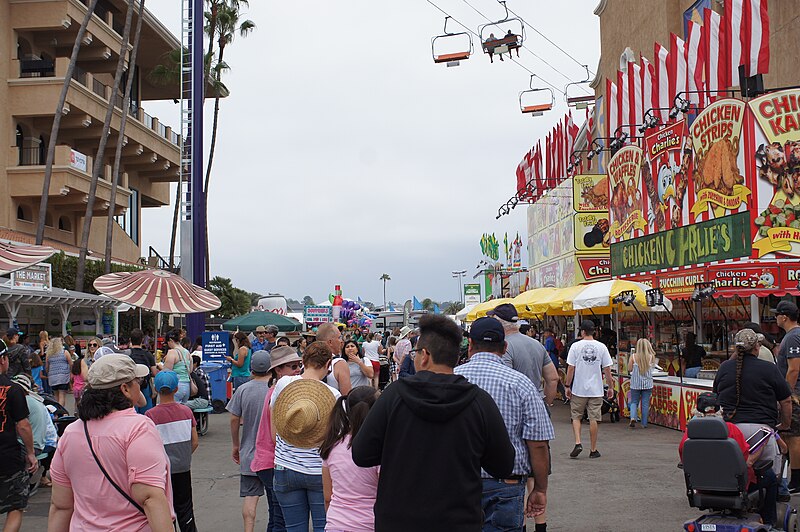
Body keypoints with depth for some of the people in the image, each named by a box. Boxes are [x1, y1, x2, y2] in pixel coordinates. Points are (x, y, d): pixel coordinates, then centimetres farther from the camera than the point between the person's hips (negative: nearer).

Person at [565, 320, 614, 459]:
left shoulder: (576, 346, -5)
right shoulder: (601, 347, -1)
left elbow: (571, 368, -5)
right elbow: (607, 369, 1)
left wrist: (568, 386, 3)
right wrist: (610, 387, 11)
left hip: (579, 389, -1)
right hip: (596, 390, 1)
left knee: (576, 417, 12)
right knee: (593, 419, 5)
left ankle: (578, 443, -4)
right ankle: (593, 450, 10)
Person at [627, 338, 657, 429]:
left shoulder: (633, 357, -9)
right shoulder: (651, 357, -8)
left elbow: (629, 369, -4)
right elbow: (653, 366, 9)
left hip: (635, 384, 0)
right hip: (647, 384, 0)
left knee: (634, 402, 12)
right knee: (645, 403, 8)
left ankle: (633, 418, -11)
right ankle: (644, 423, 11)